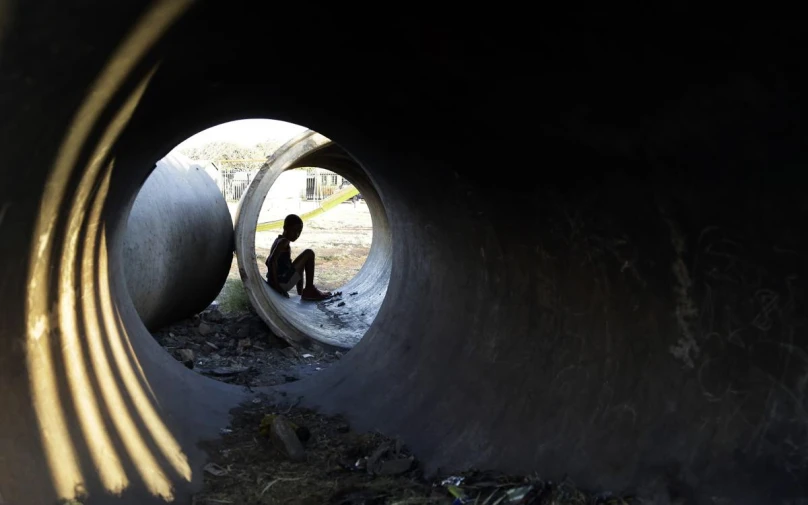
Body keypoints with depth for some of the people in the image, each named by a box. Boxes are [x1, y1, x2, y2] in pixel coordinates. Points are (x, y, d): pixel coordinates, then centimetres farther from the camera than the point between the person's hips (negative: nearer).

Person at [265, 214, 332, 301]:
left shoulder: (279, 240, 17)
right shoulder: (283, 242, -11)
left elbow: (269, 262, 26)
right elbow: (272, 261, -25)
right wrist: (277, 285, -22)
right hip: (282, 283, -10)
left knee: (299, 266, 36)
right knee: (309, 254, -9)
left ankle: (300, 292, 33)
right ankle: (309, 290, -6)